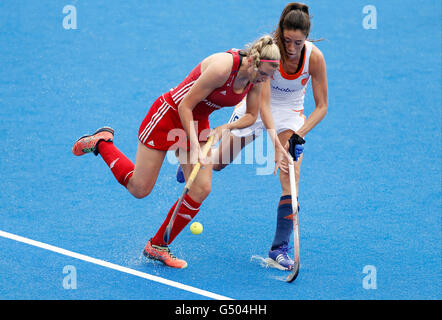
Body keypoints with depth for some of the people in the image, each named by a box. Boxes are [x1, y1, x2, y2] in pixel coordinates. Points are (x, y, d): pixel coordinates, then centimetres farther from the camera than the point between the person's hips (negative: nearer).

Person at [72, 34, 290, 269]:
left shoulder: (256, 77, -9)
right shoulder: (222, 67, -32)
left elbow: (251, 116, 6)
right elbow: (185, 106, -24)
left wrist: (227, 127, -13)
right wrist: (194, 146, -25)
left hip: (198, 124, 7)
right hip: (169, 115, -7)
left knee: (200, 190, -5)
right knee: (139, 189, 0)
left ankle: (157, 246, 9)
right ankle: (101, 142, 24)